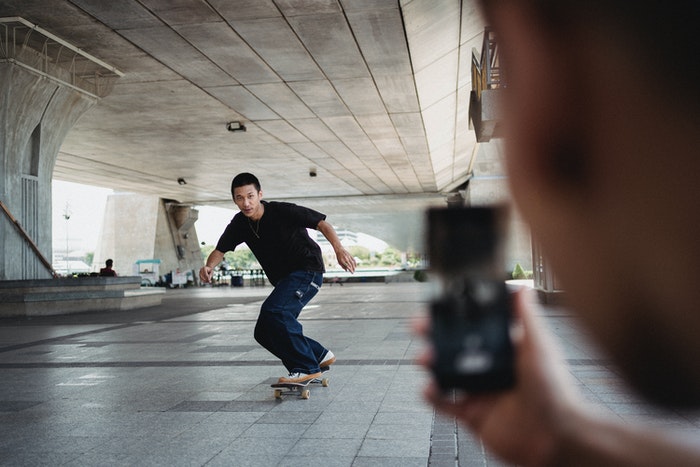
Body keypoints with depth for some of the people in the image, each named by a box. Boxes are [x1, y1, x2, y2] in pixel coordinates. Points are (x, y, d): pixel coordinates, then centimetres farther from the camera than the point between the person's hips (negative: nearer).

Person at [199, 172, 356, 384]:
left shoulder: (282, 211, -18)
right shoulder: (239, 224, 0)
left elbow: (322, 224, -19)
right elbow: (220, 250, 3)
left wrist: (338, 248, -36)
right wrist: (209, 267, -20)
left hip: (308, 270, -8)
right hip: (284, 279, 8)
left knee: (273, 310, -29)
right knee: (263, 333, 4)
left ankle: (307, 368, -20)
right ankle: (319, 355, 18)